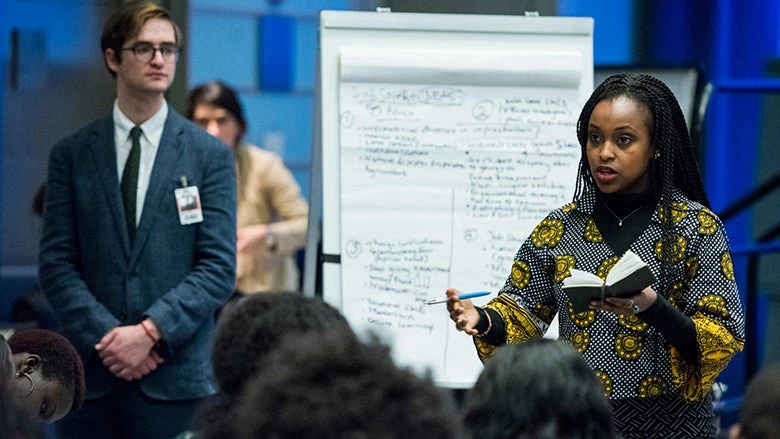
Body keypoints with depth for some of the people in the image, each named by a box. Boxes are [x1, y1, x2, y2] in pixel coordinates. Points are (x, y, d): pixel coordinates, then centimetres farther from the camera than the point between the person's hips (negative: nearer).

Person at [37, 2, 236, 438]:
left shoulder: (211, 155, 5)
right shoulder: (71, 155, 8)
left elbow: (220, 267, -1)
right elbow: (56, 264, 3)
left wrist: (151, 331, -13)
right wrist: (105, 336, -11)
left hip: (177, 379, -1)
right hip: (90, 374, 1)